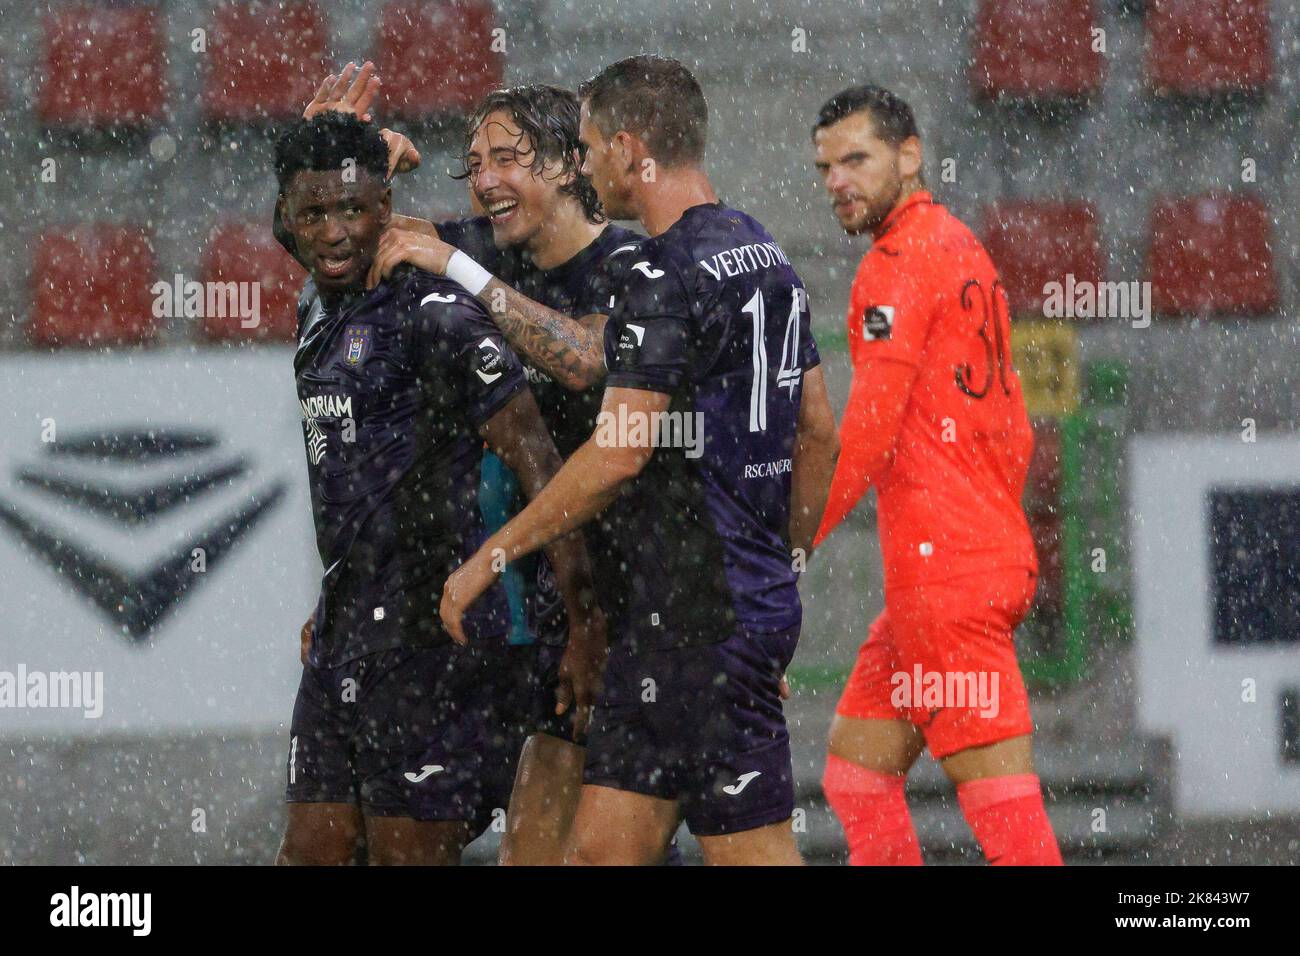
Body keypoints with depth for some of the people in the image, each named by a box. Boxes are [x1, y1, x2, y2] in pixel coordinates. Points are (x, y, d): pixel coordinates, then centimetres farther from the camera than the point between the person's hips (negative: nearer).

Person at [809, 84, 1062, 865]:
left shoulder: (901, 261, -9)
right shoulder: (964, 250, 20)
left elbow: (867, 431, -16)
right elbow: (1014, 436, 23)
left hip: (941, 567, -10)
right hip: (995, 555, 10)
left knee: (1000, 798, -11)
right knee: (857, 769, 14)